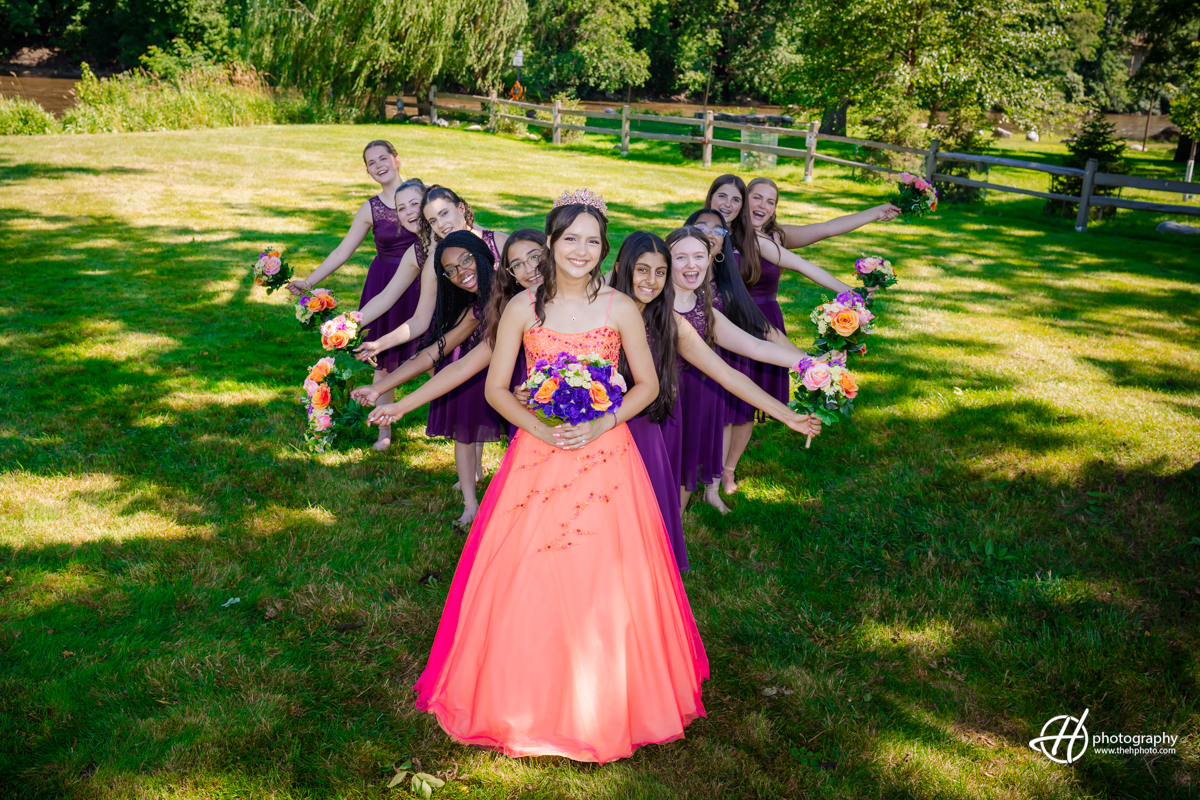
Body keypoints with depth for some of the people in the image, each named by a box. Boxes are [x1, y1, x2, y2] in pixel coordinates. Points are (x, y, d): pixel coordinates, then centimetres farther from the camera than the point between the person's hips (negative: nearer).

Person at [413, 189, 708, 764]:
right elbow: (495, 388, 2)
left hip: (604, 457, 0)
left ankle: (602, 708, 23)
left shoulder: (621, 309, -1)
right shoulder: (523, 308, 0)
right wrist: (541, 427, -15)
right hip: (536, 455, 1)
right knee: (527, 582, 3)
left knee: (602, 584, 3)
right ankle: (526, 701, 24)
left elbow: (647, 385, 4)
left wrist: (599, 426, -12)